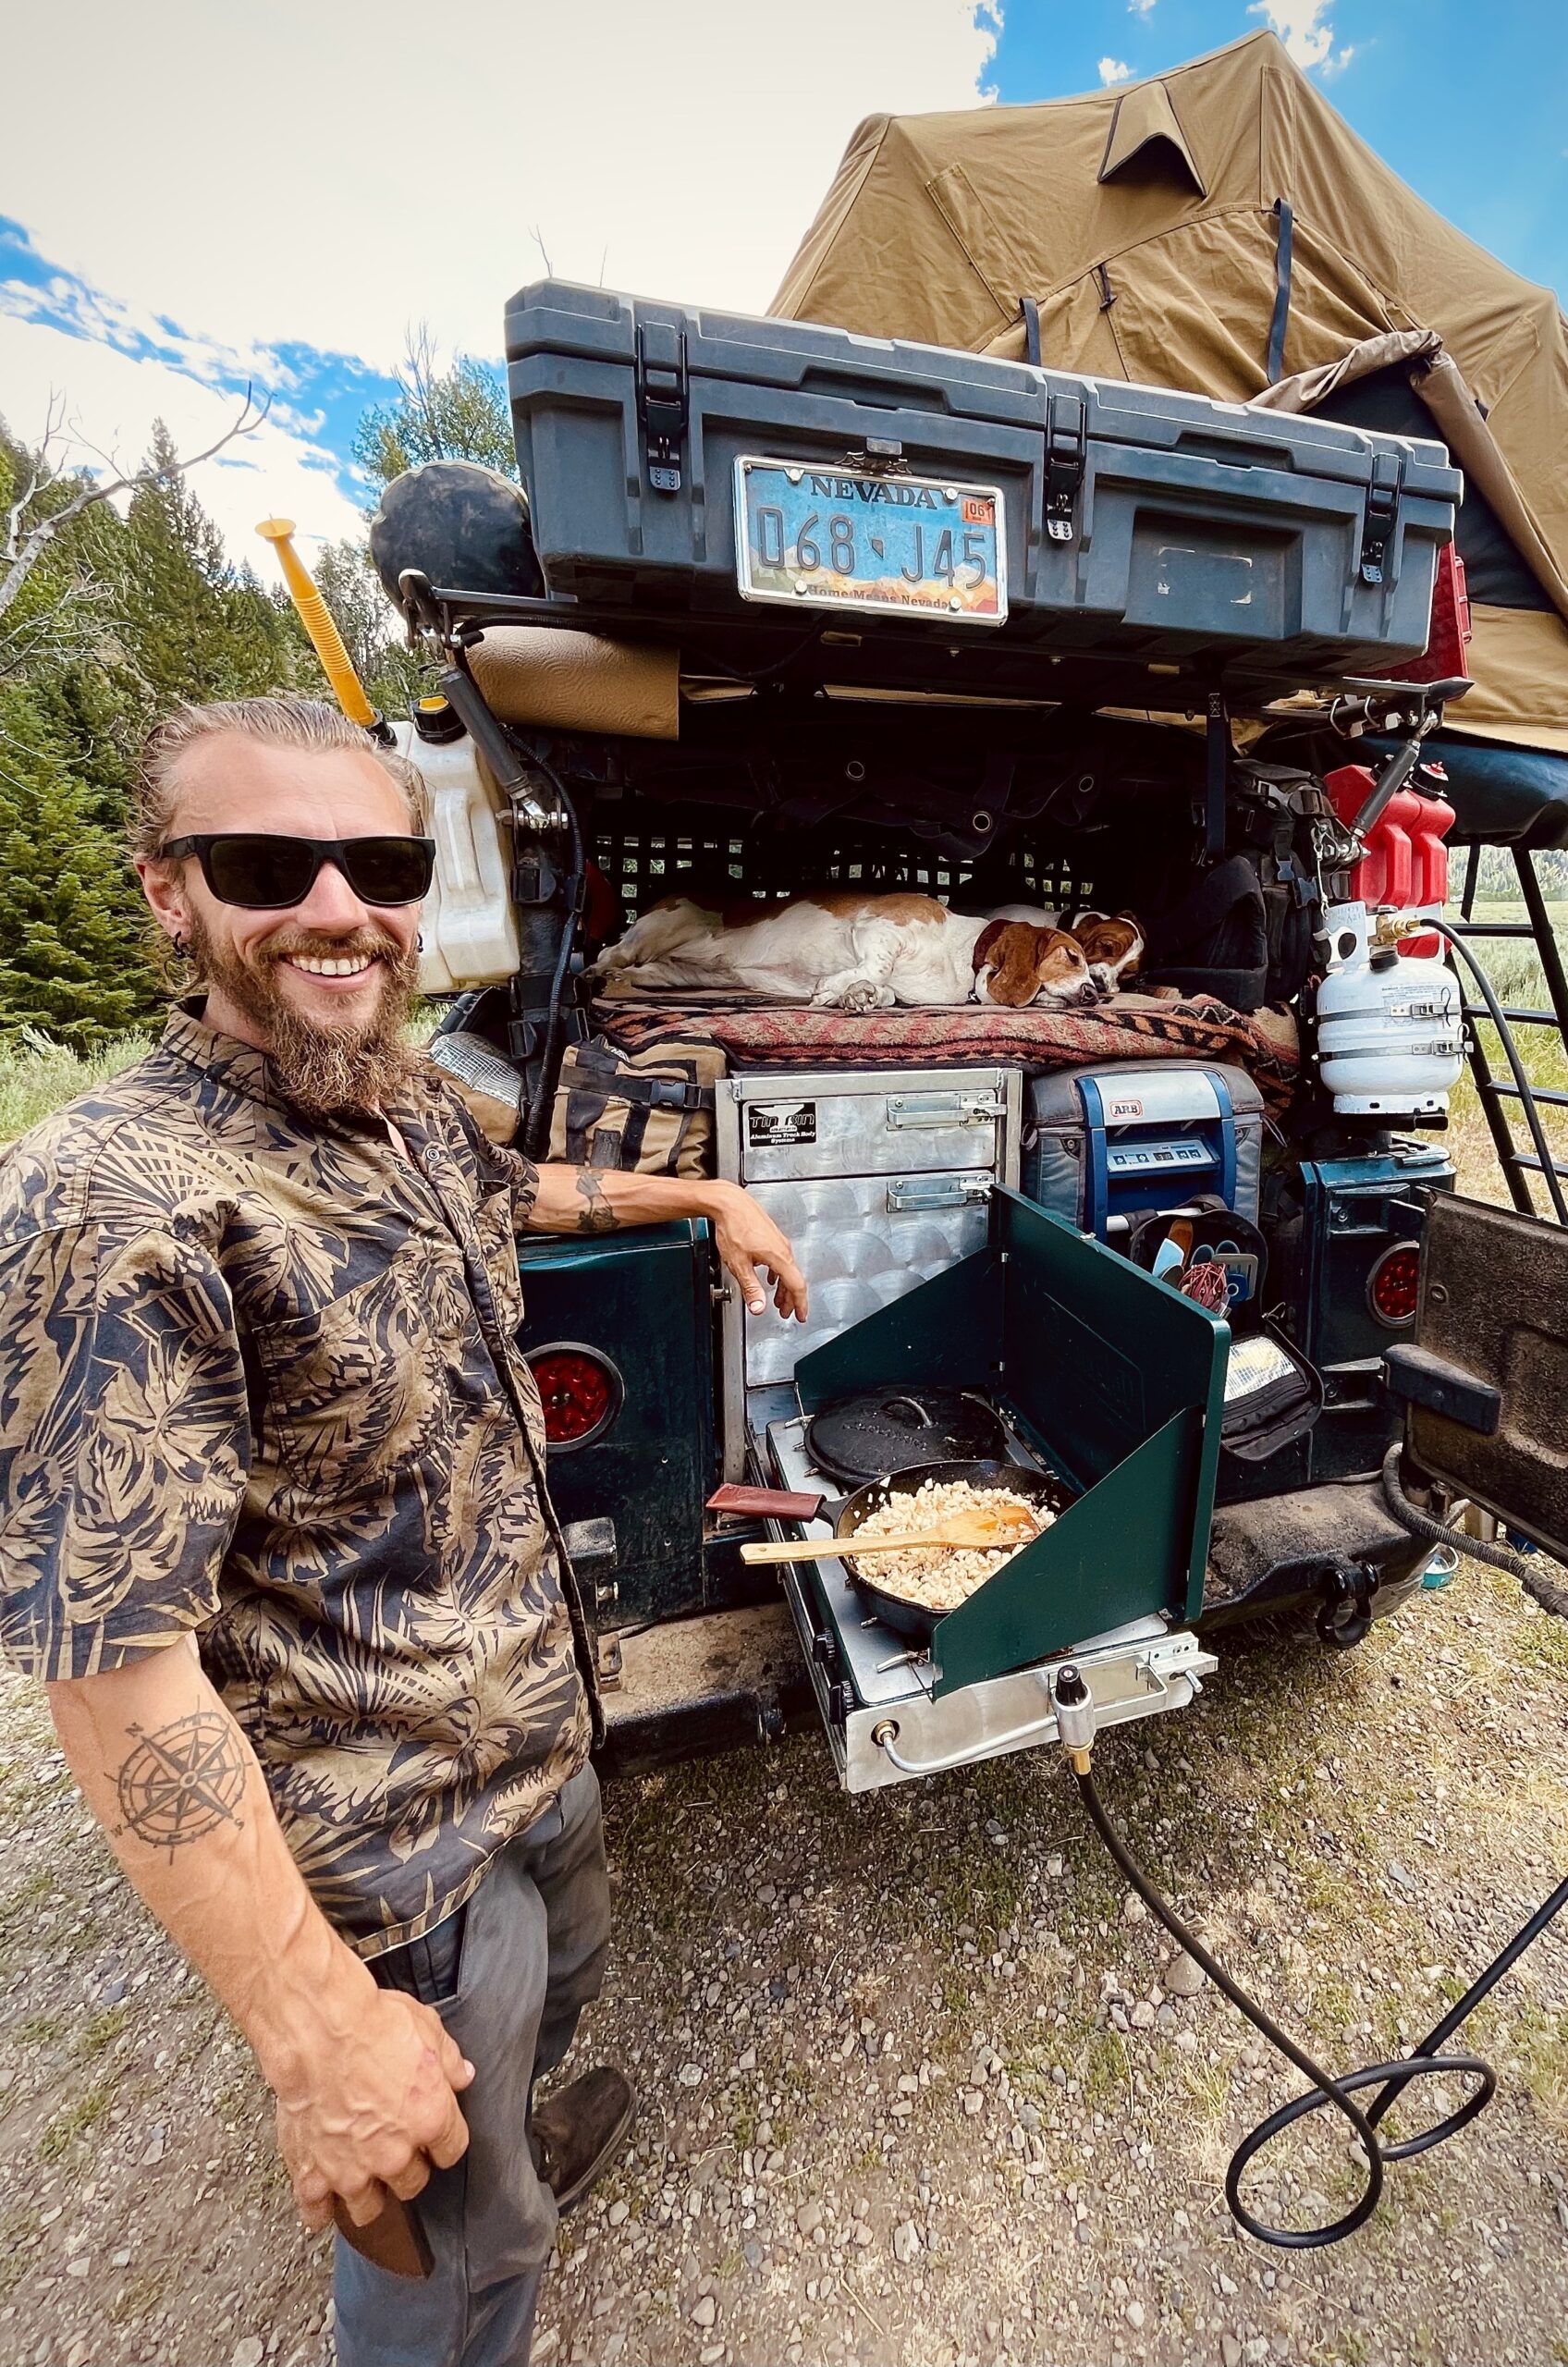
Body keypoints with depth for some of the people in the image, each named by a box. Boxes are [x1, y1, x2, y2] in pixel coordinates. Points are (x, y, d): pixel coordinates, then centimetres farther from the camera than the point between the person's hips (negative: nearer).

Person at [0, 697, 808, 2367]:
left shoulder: (415, 1104, -4)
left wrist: (705, 1195, 17)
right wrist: (316, 2030, -21)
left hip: (538, 1732, 8)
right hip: (388, 1854, -8)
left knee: (566, 1967, 37)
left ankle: (512, 2150, 70)